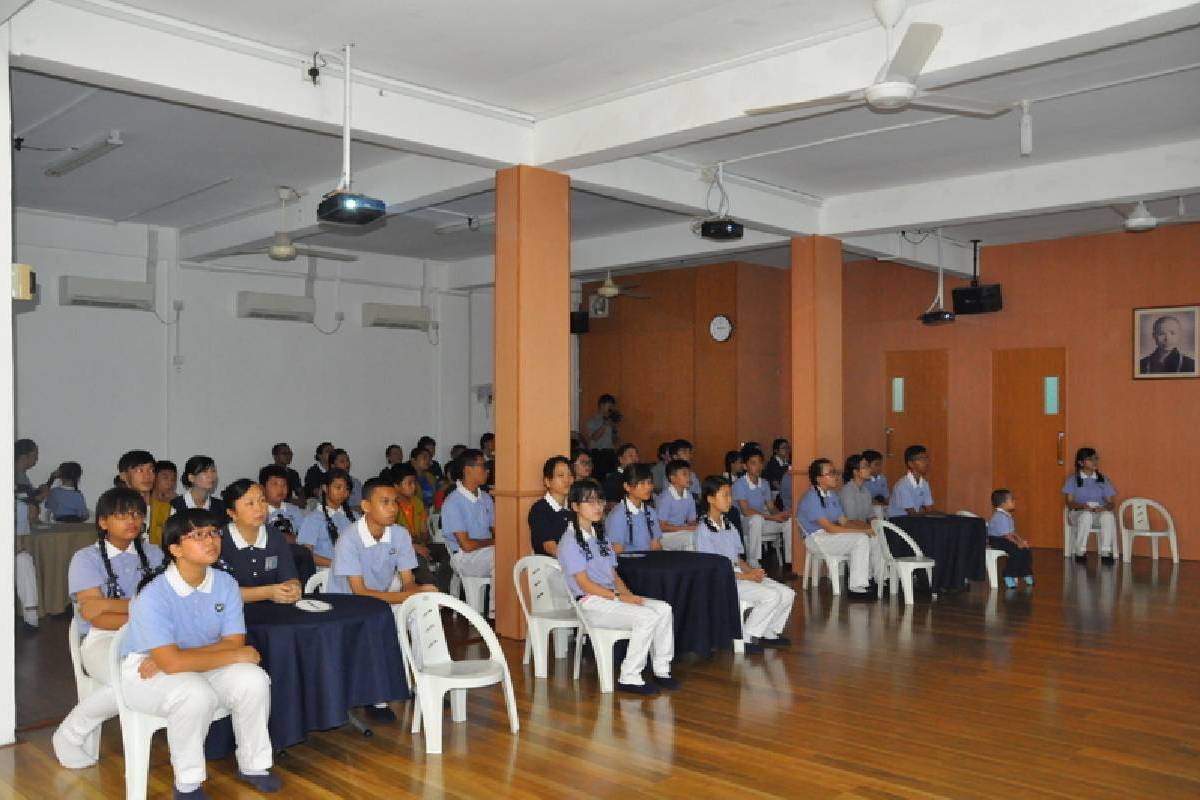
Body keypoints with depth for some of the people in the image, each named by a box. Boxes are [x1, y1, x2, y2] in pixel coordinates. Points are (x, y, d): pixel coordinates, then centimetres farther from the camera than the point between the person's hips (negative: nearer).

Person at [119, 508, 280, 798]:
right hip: (146, 673, -5)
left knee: (254, 680, -21)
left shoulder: (225, 583, -10)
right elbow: (171, 662, -31)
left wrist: (182, 656, -23)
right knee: (197, 694, -35)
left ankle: (252, 764, 3)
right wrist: (237, 656, -24)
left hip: (198, 666, 5)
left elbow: (234, 642, -10)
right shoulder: (154, 594, -26)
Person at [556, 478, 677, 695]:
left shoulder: (600, 536, 19)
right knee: (647, 617, -26)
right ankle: (629, 678, -15)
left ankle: (661, 670, -3)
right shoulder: (570, 541, -8)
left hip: (612, 596, 8)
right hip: (590, 602, -8)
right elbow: (584, 583, -14)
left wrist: (628, 594, -3)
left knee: (663, 609, -13)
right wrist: (619, 597, -17)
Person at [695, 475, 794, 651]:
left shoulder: (729, 526, 15)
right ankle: (747, 638, -9)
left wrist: (752, 571, -5)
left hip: (738, 574, 8)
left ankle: (769, 634, 12)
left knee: (787, 594, -3)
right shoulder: (703, 530, -12)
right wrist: (745, 576, -15)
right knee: (771, 596, -23)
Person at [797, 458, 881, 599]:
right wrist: (862, 530, -21)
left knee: (874, 537, -1)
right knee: (861, 539, -25)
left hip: (831, 534, 9)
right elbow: (829, 528, -23)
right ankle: (856, 587, -22)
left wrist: (868, 526, -5)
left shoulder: (832, 494, 11)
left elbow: (844, 521, 11)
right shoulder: (811, 498, -18)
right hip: (816, 539, -9)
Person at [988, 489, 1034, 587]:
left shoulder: (1007, 516, 12)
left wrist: (1022, 540, 1)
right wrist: (1018, 543, -19)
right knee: (1017, 551, -26)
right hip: (997, 541, -11)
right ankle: (1009, 577, -18)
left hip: (1004, 540, 11)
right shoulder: (1000, 517, -21)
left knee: (1026, 550, 5)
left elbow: (1013, 532, 14)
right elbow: (1007, 535, -23)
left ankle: (1027, 575, 15)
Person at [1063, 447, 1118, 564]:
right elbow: (1069, 502, -2)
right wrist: (1083, 506, -23)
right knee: (1086, 515, -39)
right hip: (1078, 514, -2)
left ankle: (1105, 553, -29)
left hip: (1099, 514, 2)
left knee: (1108, 515, -35)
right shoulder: (1073, 479, 4)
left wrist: (1104, 507, -17)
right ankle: (1080, 552, -27)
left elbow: (1112, 503, 7)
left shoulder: (1103, 480, 12)